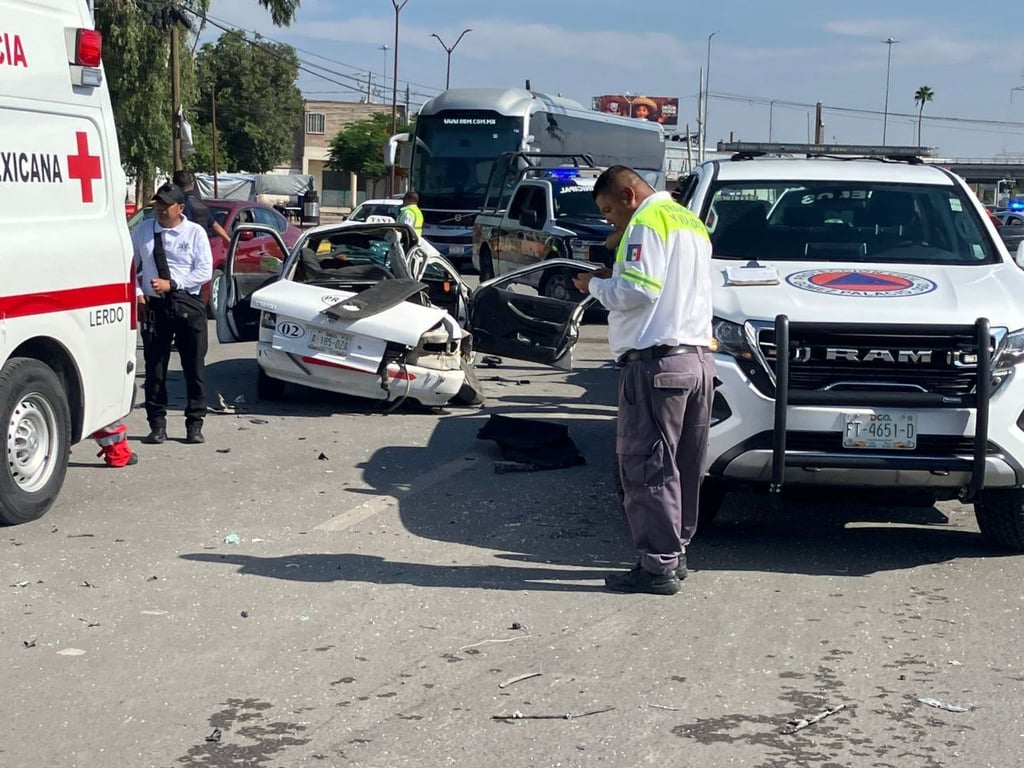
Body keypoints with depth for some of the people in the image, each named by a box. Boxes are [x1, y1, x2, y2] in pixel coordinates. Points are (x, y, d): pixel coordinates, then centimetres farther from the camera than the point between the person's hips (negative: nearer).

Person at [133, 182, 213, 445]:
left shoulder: (195, 233, 1)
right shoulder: (142, 232, 9)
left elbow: (205, 271, -5)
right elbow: (131, 265, 15)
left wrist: (171, 284, -14)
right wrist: (136, 291, -2)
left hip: (188, 306, -2)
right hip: (153, 305, 2)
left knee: (194, 368, 1)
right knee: (154, 367, 5)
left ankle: (194, 424, 10)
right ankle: (157, 425, 14)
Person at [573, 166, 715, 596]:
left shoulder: (648, 223, -7)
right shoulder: (692, 224, 23)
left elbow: (637, 291, -17)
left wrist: (595, 285, 0)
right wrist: (614, 277, 17)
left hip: (657, 360, -10)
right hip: (698, 358, 10)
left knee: (646, 466, -6)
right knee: (683, 467, 14)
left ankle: (658, 566, -6)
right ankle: (675, 553, 22)